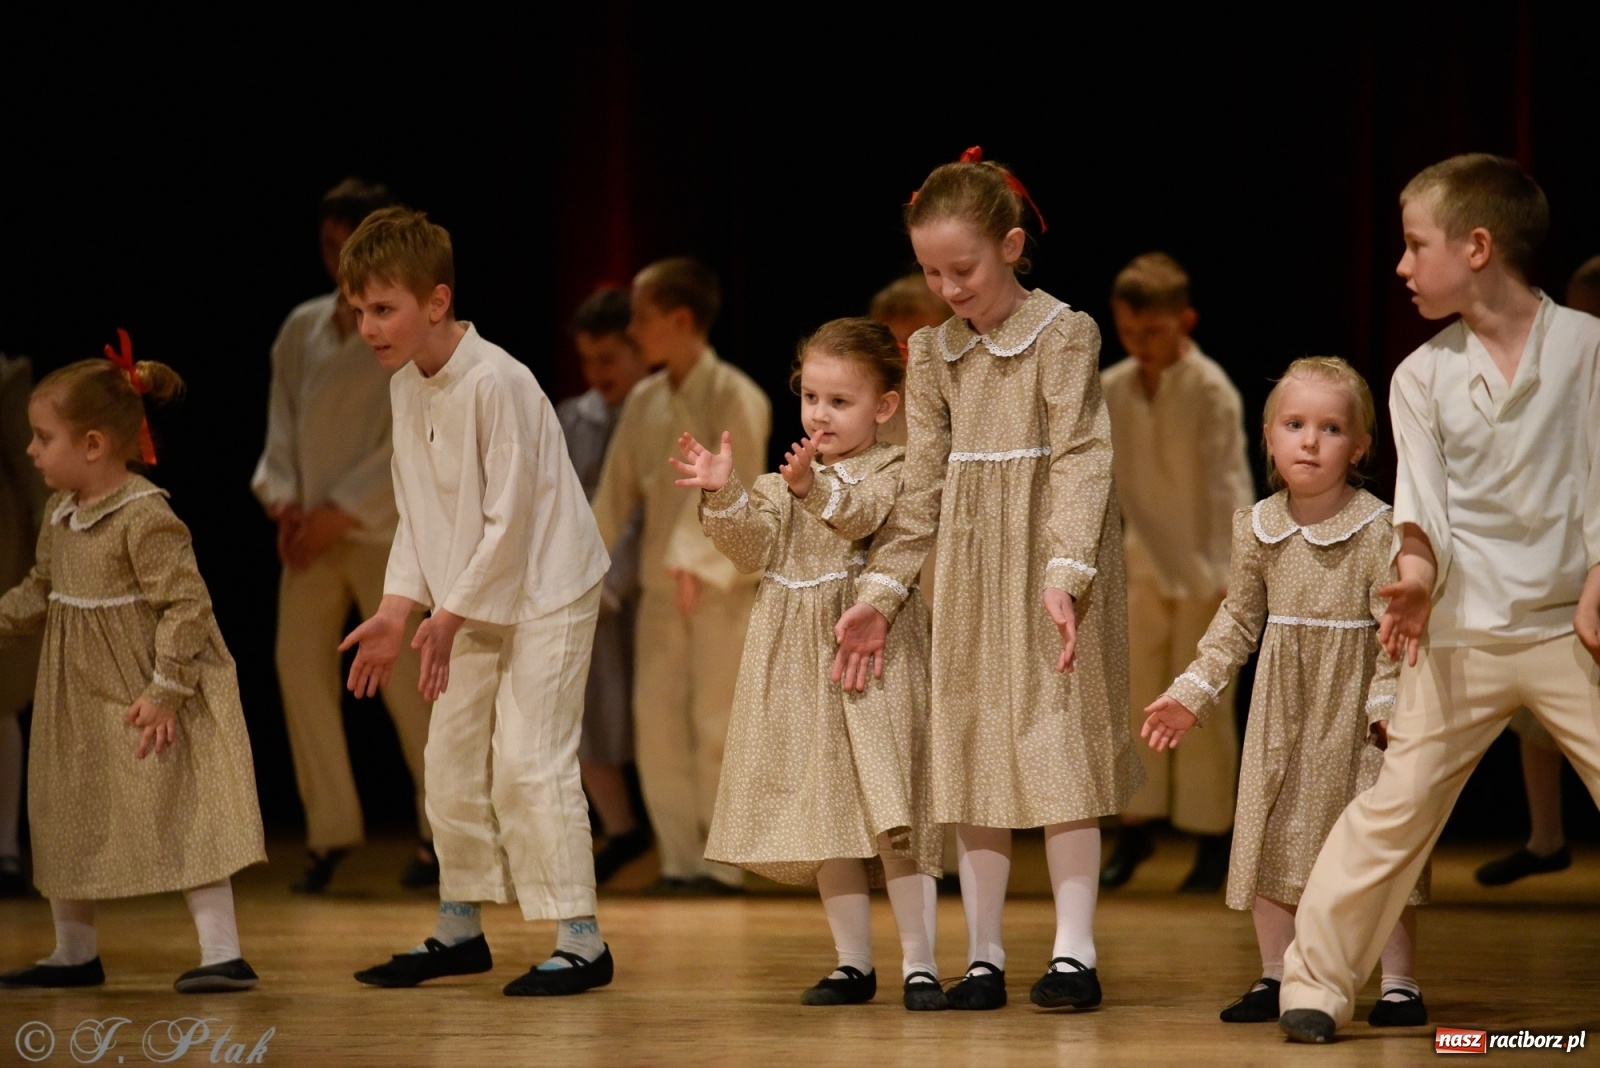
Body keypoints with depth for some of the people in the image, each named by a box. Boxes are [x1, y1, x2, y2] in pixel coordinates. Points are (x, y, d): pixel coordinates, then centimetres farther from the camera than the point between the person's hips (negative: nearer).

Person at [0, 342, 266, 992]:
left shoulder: (145, 518, -22)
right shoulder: (59, 515, 6)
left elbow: (187, 605, -23)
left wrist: (165, 691, -24)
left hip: (143, 701, -9)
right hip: (78, 703, 9)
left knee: (181, 817, -11)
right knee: (68, 819, 15)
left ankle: (223, 954, -10)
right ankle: (74, 952, 29)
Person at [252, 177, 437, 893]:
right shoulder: (302, 329, 10)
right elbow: (282, 423, 10)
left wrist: (339, 513, -15)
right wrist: (284, 499, -7)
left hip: (382, 529, -5)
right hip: (312, 532, 5)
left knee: (405, 678, -5)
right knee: (300, 665, -3)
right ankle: (329, 831, 7)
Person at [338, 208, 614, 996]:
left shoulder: (495, 382, -23)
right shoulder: (405, 386, 4)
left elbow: (509, 516, -22)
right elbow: (417, 513, 9)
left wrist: (449, 615, -19)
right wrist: (397, 611, -1)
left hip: (545, 593, -9)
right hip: (469, 603, 9)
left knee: (529, 761, -13)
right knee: (451, 762, 10)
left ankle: (581, 939, -8)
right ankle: (459, 928, 22)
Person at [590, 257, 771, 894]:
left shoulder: (734, 398, -11)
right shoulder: (644, 400, 9)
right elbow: (616, 493, 12)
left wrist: (700, 563, -26)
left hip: (721, 585, -6)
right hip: (660, 586, 6)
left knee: (714, 725, -5)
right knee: (656, 718, 2)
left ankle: (721, 864, 2)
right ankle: (679, 860, 7)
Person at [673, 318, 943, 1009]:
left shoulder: (891, 472, -3)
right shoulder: (781, 485, 13)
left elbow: (865, 514, -24)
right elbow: (753, 549, 0)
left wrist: (814, 487, -44)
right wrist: (724, 496, -17)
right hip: (799, 663, 5)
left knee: (893, 810, -10)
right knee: (824, 817, 8)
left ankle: (918, 964, -6)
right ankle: (853, 962, 16)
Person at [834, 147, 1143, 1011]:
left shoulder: (1063, 334, -7)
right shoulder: (932, 353, 8)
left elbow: (1080, 460, -14)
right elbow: (923, 484, 10)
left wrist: (1063, 574, -25)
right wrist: (880, 592, 5)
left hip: (1046, 562, -5)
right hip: (968, 569, 5)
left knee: (1057, 744, -5)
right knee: (970, 750, 6)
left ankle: (1073, 950, 0)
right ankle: (983, 954, 11)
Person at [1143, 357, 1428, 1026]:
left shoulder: (1376, 529, -13)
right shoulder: (1258, 528, 2)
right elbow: (1239, 620, 13)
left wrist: (1387, 701, -22)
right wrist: (1192, 693, 10)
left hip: (1353, 703, -5)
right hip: (1281, 706, 5)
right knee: (1269, 835, 8)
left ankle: (1399, 983, 6)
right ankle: (1276, 977, 21)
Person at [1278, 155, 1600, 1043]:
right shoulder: (1423, 375, 4)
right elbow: (1422, 498, -4)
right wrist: (1417, 571, -23)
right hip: (1462, 636, 2)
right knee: (1395, 805, 0)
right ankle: (1315, 980, 7)